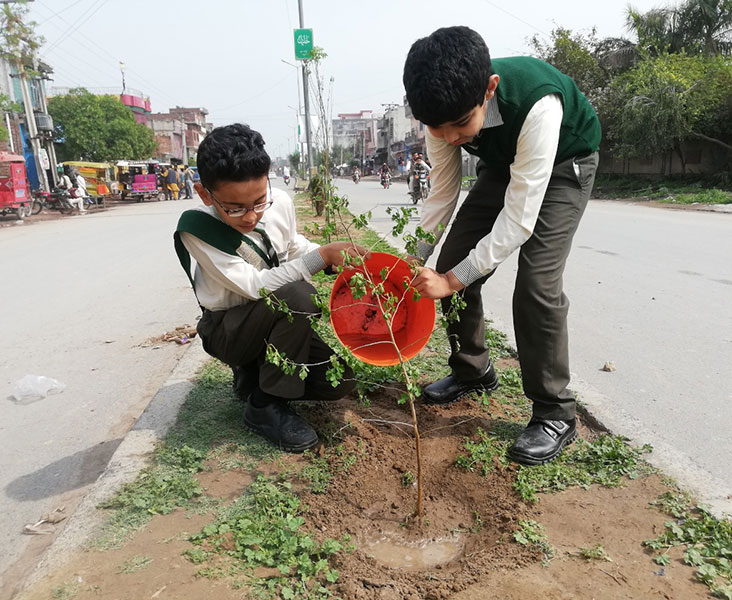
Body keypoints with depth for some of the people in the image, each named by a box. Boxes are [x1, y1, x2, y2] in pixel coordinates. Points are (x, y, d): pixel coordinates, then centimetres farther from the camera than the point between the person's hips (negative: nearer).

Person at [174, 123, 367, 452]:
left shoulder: (280, 202, -12)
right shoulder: (196, 228, -26)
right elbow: (254, 285, -30)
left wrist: (336, 255, -8)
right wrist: (321, 257, -33)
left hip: (280, 320, 5)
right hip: (226, 330, -5)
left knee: (340, 379, -10)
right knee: (299, 296, -34)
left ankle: (253, 373, 12)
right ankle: (265, 405, -15)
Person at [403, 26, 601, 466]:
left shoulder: (537, 103, -41)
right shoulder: (446, 112, -22)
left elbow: (519, 219, -38)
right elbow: (442, 196, -10)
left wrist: (453, 280, -36)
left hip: (562, 166, -5)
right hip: (503, 166, 6)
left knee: (536, 284, -22)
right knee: (450, 264, -3)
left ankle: (555, 414, -4)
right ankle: (473, 372, 18)